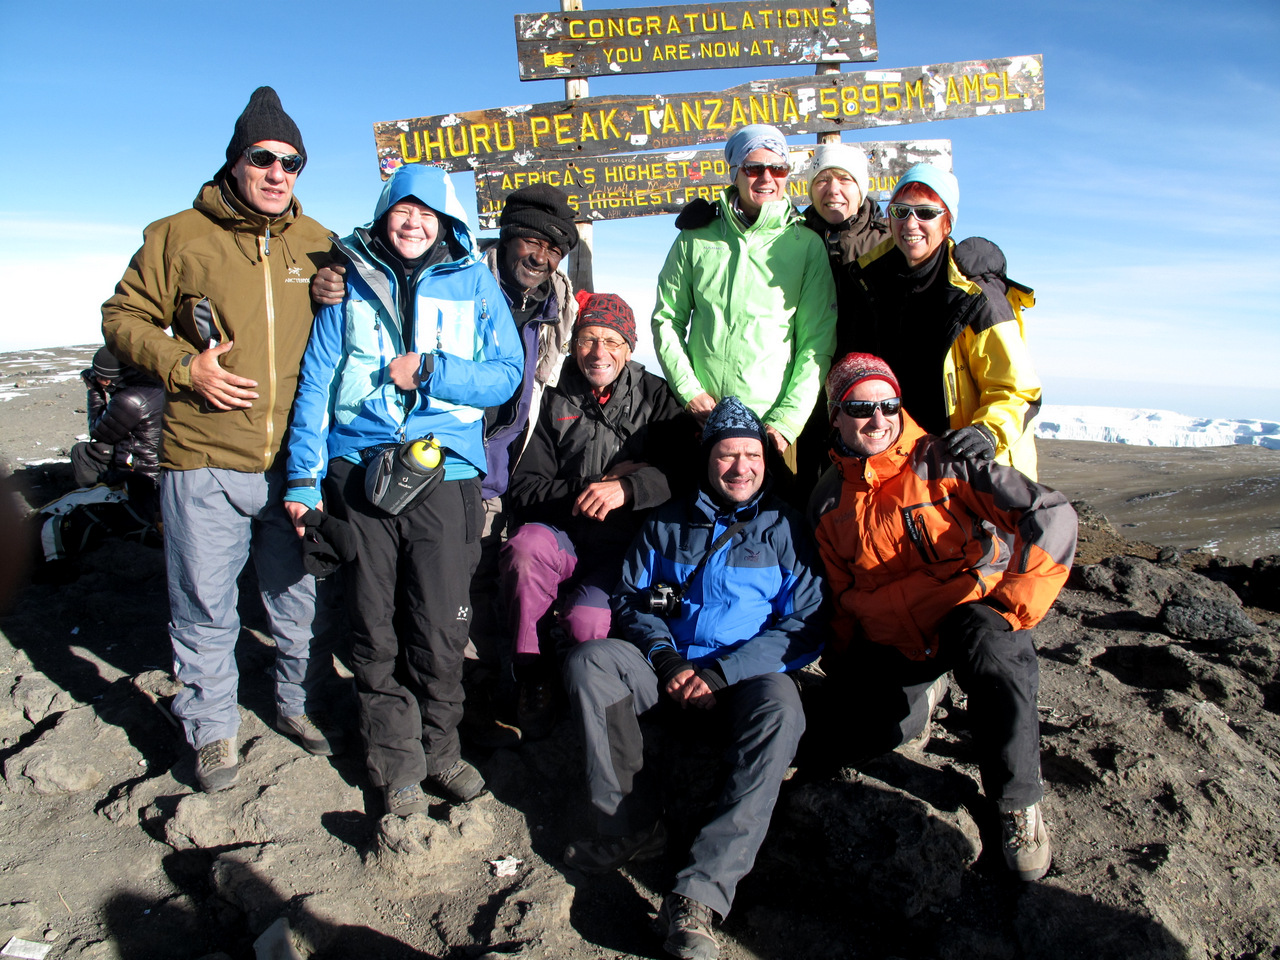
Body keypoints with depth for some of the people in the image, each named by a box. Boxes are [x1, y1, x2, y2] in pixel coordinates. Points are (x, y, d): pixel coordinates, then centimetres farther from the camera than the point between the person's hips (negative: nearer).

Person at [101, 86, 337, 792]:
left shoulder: (317, 244, 10)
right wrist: (183, 367, -9)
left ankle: (298, 704, 36)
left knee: (303, 599, 14)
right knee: (204, 606, 6)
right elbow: (123, 318, 6)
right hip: (204, 466, -2)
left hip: (296, 463, 2)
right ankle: (212, 730, 25)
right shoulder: (178, 236, 3)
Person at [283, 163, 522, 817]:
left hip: (445, 473, -1)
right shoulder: (350, 280, 11)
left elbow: (506, 372, 5)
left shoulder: (473, 282, 9)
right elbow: (314, 383, 8)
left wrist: (432, 371, -10)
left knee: (440, 629, 2)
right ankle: (395, 761, 21)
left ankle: (438, 745, 23)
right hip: (358, 473, 1)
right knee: (374, 628, 5)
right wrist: (303, 479, 1)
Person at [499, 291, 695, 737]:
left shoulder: (657, 397, 7)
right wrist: (591, 488, -10)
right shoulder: (554, 401, 10)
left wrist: (627, 488, -22)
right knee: (525, 545, -32)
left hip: (627, 548, -2)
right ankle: (533, 679, -14)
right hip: (566, 539, 2)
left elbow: (688, 468, -8)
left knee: (585, 621, -29)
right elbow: (523, 489, 3)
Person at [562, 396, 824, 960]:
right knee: (589, 661, -24)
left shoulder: (784, 529, 9)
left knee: (780, 707, -36)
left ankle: (699, 895, -40)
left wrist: (721, 672, -12)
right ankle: (632, 825, -23)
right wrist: (666, 659, -7)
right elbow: (631, 596, 14)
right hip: (666, 669, 3)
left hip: (746, 674, -2)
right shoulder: (667, 523, 17)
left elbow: (803, 627, 1)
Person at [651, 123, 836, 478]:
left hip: (772, 422, -1)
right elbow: (666, 319, 9)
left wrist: (788, 420, -10)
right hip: (700, 418, 1)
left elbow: (818, 341, -2)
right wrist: (689, 391, -4)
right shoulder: (696, 239, 6)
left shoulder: (807, 245, 2)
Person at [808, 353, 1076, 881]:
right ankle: (917, 697, 22)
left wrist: (1014, 605, -25)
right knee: (836, 739, -11)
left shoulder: (942, 461, -12)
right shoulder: (829, 501, 3)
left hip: (971, 610, -4)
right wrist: (840, 660, 12)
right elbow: (839, 593, 15)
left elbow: (1054, 514, -20)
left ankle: (1019, 803, -18)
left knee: (990, 646, -40)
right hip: (887, 641, 5)